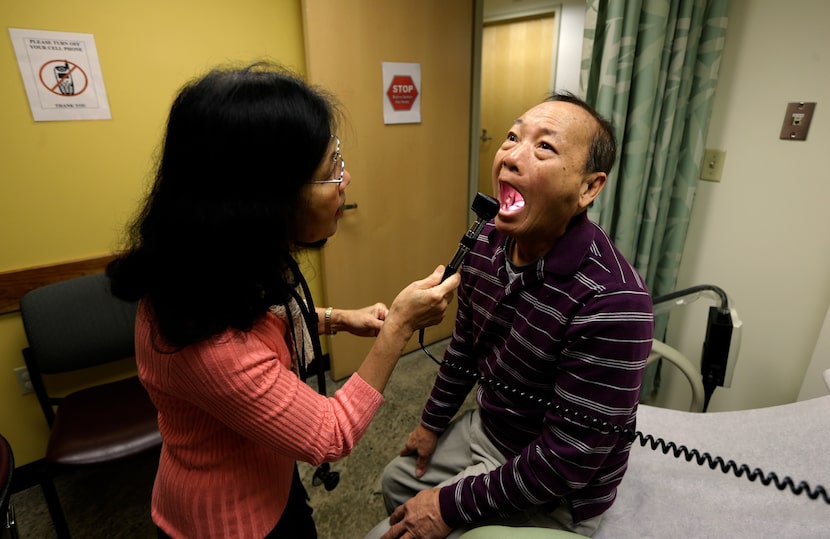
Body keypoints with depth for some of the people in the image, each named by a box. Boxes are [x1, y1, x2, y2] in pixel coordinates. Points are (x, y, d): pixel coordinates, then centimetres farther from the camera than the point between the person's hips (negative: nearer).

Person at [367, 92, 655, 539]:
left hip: (549, 496, -6)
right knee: (398, 481, 26)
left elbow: (566, 462, -27)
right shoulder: (488, 242, -11)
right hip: (486, 428, 7)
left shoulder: (612, 303, -35)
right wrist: (432, 422, 14)